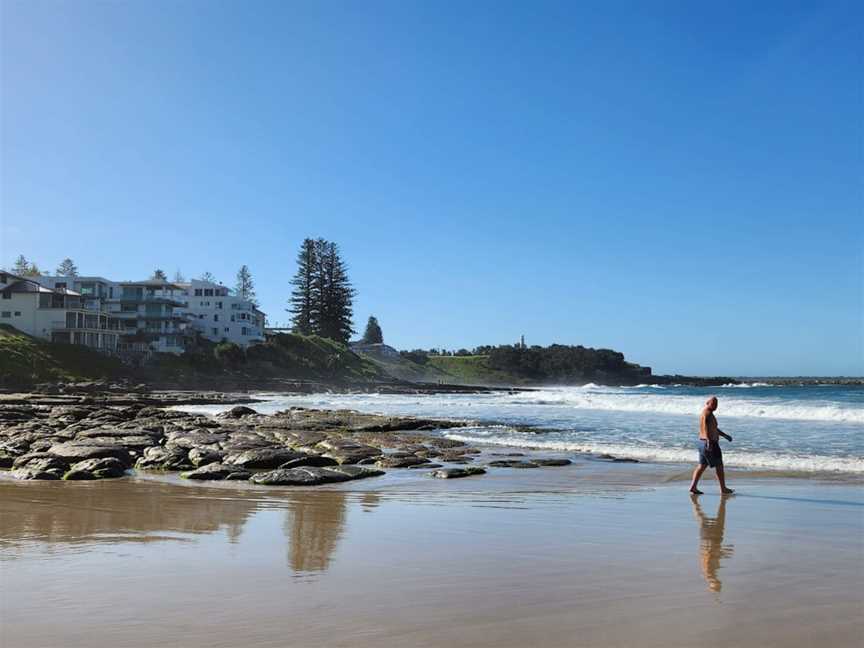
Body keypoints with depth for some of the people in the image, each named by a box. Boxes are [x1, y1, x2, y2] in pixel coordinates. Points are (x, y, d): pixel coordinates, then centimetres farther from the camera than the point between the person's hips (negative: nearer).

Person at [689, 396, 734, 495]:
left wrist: (725, 435, 32)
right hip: (710, 443, -10)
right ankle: (723, 489, 10)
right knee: (719, 466, 1)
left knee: (702, 466, 7)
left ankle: (693, 486, 1)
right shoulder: (707, 413, -14)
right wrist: (709, 441, -34)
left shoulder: (709, 413, 18)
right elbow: (706, 428, -26)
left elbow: (714, 428, 29)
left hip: (703, 442, 10)